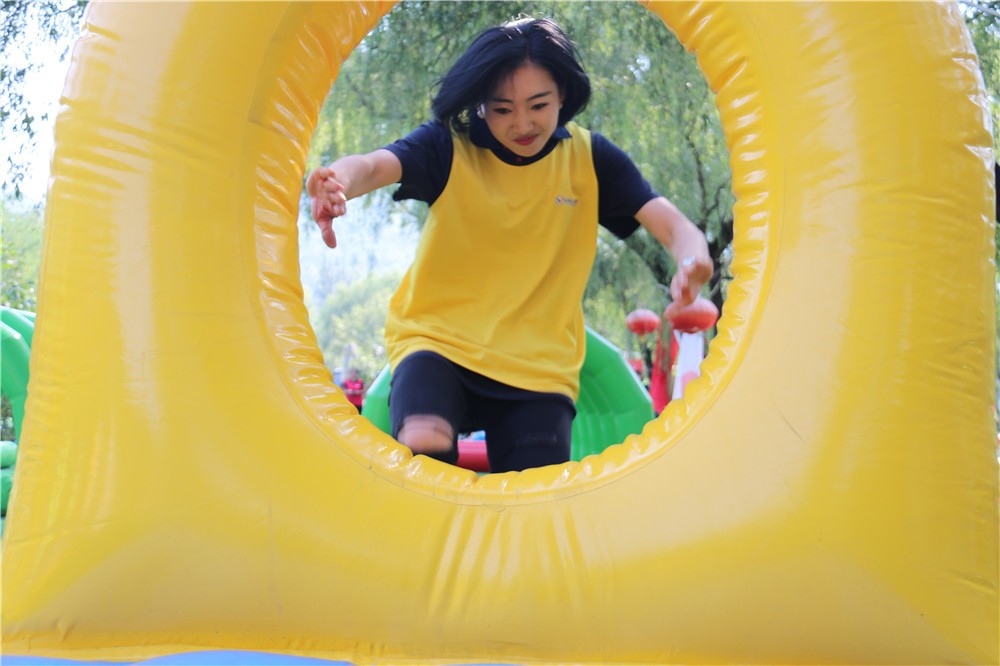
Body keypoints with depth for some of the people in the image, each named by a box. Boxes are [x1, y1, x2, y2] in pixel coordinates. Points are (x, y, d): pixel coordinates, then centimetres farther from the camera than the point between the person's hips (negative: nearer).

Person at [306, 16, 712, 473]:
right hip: (438, 341, -2)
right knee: (422, 444, -30)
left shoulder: (589, 158, 2)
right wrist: (339, 183, -49)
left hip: (540, 366, 2)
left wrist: (692, 259, -34)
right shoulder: (449, 146, -4)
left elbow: (669, 222, -8)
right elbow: (375, 166, -23)